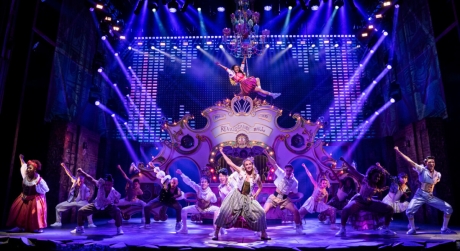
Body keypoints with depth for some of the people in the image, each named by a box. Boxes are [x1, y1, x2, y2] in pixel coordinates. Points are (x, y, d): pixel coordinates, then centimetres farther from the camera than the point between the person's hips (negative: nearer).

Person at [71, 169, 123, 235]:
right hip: (97, 205, 2)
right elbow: (91, 179, -37)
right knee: (81, 211, -6)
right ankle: (79, 228, 22)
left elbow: (116, 202, -12)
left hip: (108, 206, -2)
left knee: (117, 212, -30)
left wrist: (109, 202, -28)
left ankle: (119, 229, -8)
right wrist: (82, 172, -46)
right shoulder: (101, 185, -34)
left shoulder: (115, 193, -33)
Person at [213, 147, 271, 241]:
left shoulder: (256, 176, -3)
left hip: (248, 198, 2)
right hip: (236, 195, -2)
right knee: (224, 212, -12)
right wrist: (222, 152, -8)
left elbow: (260, 187, 15)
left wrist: (256, 194, 0)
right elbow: (229, 162, -10)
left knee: (261, 213, -9)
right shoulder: (240, 171, -8)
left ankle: (263, 234, 9)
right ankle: (216, 233, 5)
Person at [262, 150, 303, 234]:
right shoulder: (281, 174, -8)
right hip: (274, 196, -2)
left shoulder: (295, 182, -2)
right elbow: (274, 164, -15)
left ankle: (298, 228, 15)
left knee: (296, 211, -8)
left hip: (285, 199, 2)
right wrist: (267, 154, -21)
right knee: (263, 211, -14)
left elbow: (294, 193, 12)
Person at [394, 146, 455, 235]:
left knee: (449, 208, -2)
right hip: (420, 195, -4)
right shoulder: (422, 169, -9)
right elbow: (409, 161, -17)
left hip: (431, 197, 5)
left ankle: (444, 229, 15)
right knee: (409, 211, -22)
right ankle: (412, 229, 3)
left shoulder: (438, 174, 5)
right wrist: (398, 151, -23)